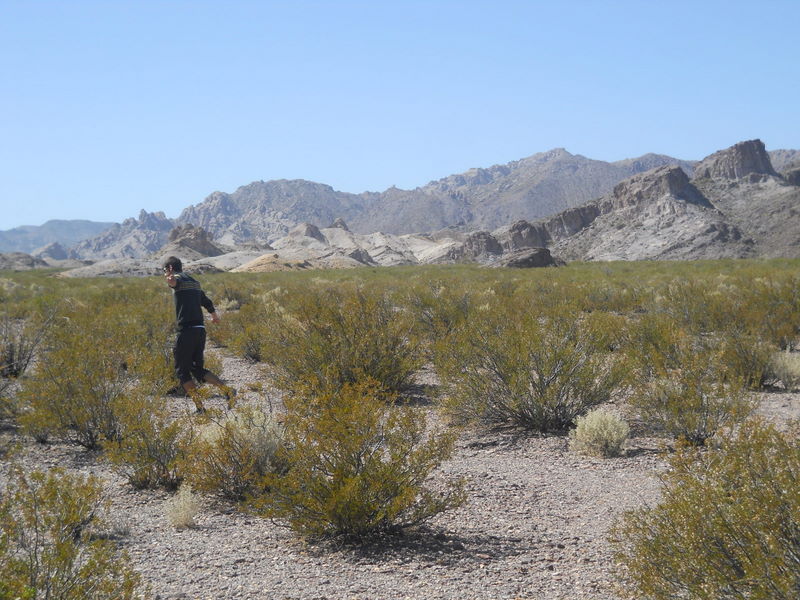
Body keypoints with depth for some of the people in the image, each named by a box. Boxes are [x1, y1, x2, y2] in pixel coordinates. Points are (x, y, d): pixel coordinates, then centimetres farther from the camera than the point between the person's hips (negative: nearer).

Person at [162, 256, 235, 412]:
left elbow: (175, 281, -29)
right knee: (197, 368, 16)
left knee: (182, 370, 3)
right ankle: (227, 390, 1)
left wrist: (171, 281, -54)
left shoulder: (178, 279, -2)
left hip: (187, 330, -7)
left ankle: (199, 406, -3)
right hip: (200, 329, 8)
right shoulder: (194, 282, 23)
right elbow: (206, 301, 38)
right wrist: (214, 316, 58)